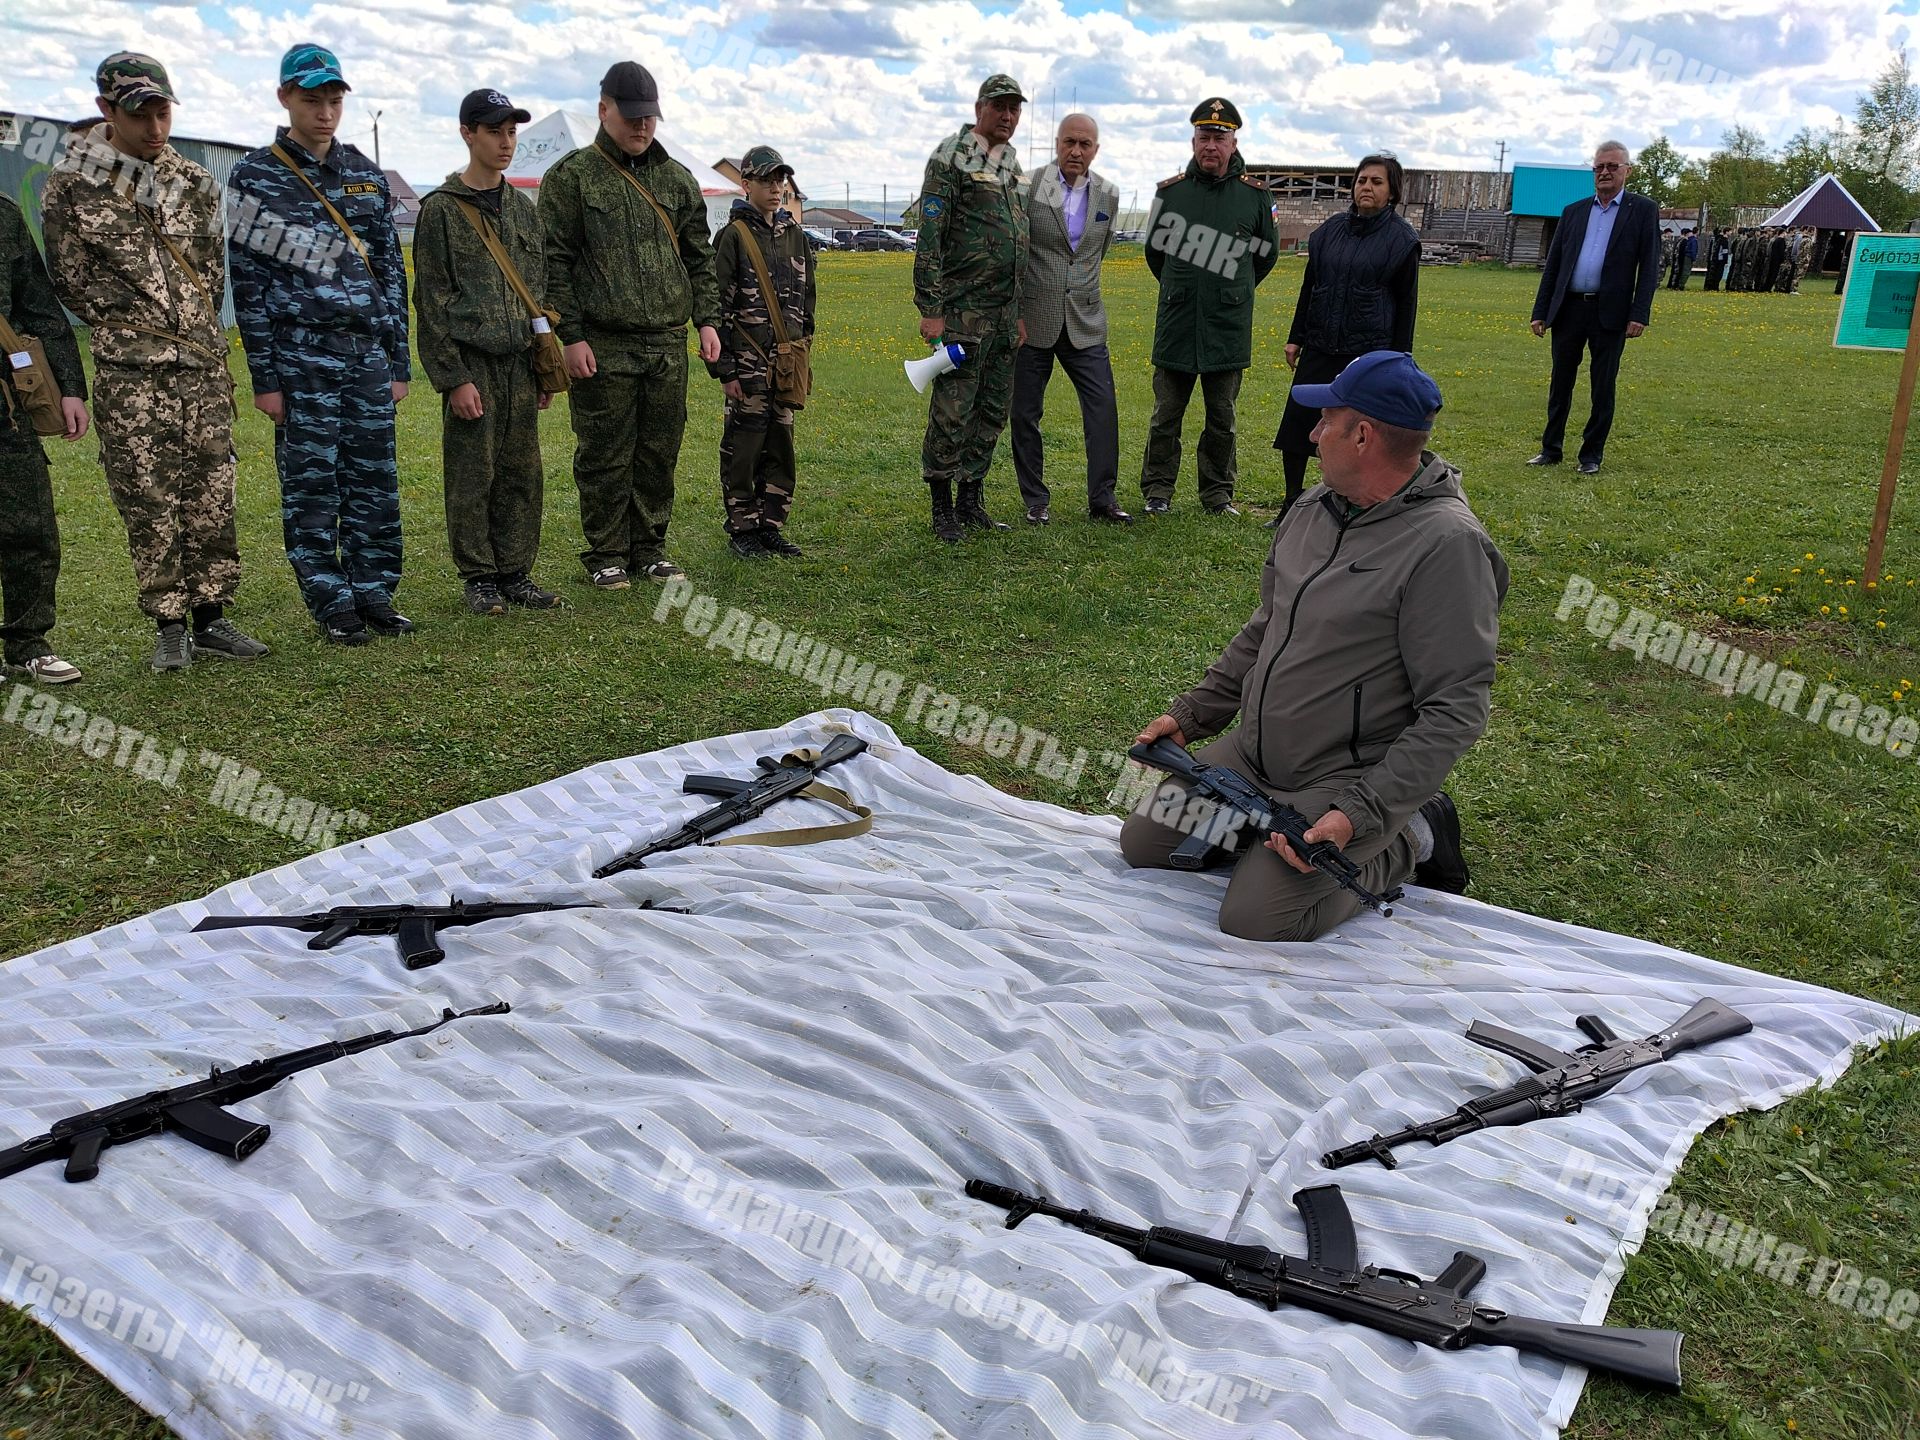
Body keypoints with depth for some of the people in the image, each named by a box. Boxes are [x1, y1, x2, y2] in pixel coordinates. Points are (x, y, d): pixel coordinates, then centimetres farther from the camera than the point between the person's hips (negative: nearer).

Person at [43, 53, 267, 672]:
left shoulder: (195, 182, 10)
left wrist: (201, 329, 10)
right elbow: (72, 282, 2)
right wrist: (133, 324, 3)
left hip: (205, 365, 3)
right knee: (148, 503, -1)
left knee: (213, 497, 4)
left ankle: (210, 618, 14)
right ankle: (169, 626, 8)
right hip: (130, 372, -3)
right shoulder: (71, 187, -1)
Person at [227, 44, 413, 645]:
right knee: (310, 487, 1)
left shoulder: (366, 174, 12)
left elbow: (391, 270, 14)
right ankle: (333, 605, 9)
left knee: (376, 483, 5)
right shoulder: (255, 177, 0)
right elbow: (248, 281, -3)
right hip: (301, 357, -4)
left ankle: (374, 594, 16)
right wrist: (264, 378, -7)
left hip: (368, 354, 4)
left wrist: (399, 361, 10)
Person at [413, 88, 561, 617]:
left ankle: (515, 573, 15)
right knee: (472, 478, -1)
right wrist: (453, 378, -12)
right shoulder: (441, 209, -3)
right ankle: (479, 578, 9)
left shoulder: (523, 208, 15)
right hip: (471, 364, -5)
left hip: (520, 365, 5)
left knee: (522, 475, 6)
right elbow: (432, 299, -6)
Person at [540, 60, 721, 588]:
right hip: (604, 346, -4)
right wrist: (572, 335, -11)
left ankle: (649, 548, 21)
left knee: (660, 453, 9)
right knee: (605, 456, 1)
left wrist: (707, 320, 7)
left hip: (668, 345, 4)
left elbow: (699, 258, 18)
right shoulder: (571, 176, 0)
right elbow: (555, 263, -4)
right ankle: (606, 554, 13)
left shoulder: (677, 179, 14)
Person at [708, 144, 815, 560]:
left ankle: (772, 527, 18)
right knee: (743, 448, -1)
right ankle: (741, 530, 9)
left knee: (781, 447, 9)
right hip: (748, 363, -6)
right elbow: (718, 307, -8)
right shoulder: (733, 236, -6)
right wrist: (725, 369, -12)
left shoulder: (795, 235, 12)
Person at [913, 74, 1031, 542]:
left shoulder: (1012, 165, 17)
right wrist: (930, 309, -17)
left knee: (993, 411, 10)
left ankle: (971, 501, 19)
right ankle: (942, 508, 4)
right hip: (962, 311, -8)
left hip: (1003, 313, 8)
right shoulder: (950, 157, -7)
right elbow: (929, 237, -12)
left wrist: (1019, 312, 20)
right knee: (952, 413, -6)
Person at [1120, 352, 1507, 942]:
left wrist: (1359, 814, -29)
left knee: (1254, 917, -21)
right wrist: (1191, 715, 12)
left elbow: (1454, 712, -23)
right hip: (1252, 754, 7)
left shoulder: (1447, 545, -21)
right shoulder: (1315, 507, 5)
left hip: (1351, 778, -7)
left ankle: (1408, 841, 2)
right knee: (1142, 843, 3)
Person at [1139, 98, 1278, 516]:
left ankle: (1218, 492, 18)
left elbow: (1266, 253, 15)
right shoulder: (1170, 191, 2)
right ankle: (1158, 489, 16)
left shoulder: (1255, 195, 1)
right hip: (1176, 325, 0)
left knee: (1222, 419, 8)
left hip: (1228, 329, 0)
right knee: (1166, 415, 6)